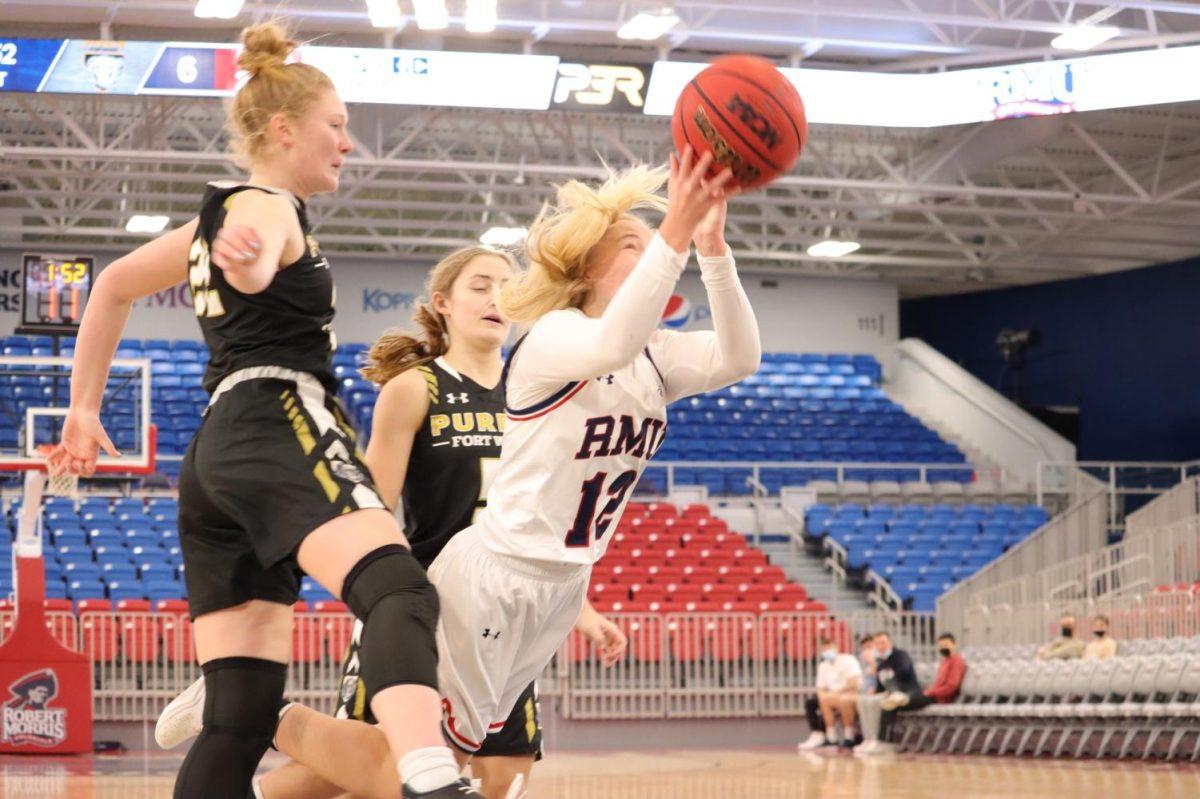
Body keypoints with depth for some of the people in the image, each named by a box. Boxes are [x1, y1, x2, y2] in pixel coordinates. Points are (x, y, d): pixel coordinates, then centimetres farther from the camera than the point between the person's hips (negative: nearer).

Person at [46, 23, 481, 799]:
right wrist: (248, 255, -49)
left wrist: (85, 407, 40)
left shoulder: (218, 215, 28)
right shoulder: (267, 206, 0)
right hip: (283, 424, -10)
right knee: (399, 590, -35)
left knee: (242, 717, 2)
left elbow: (114, 284, 39)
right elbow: (253, 267, -25)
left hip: (217, 455, 10)